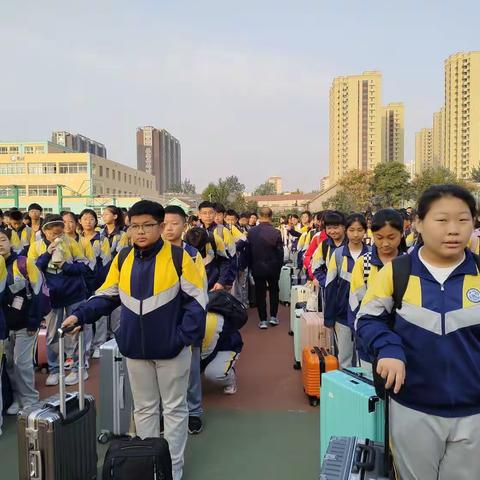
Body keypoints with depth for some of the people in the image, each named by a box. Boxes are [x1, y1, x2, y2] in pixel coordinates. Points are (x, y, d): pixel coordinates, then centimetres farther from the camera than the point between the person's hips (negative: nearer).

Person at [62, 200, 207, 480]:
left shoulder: (179, 257, -12)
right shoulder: (122, 260, 1)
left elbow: (197, 299, -9)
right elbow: (106, 297, 8)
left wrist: (186, 335, -16)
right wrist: (80, 315, -7)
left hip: (171, 347, -4)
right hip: (135, 348, 4)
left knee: (174, 408, 12)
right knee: (144, 408, 18)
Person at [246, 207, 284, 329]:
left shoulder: (251, 232, -9)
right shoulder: (276, 232, -15)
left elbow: (248, 251, -2)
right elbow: (280, 252, -8)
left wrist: (251, 266, 10)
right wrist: (279, 266, 7)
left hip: (257, 267, 1)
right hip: (273, 267, 0)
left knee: (260, 293, 9)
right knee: (274, 290, 19)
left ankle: (263, 320, 11)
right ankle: (273, 316, 20)